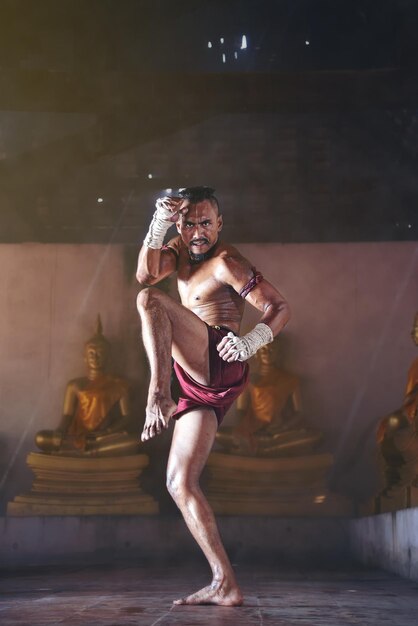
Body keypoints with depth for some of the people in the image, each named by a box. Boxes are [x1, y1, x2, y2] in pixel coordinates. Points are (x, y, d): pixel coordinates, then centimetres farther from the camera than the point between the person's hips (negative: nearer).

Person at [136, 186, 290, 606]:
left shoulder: (226, 262, -4)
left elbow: (280, 307, -8)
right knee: (179, 483, 1)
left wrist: (251, 342, -26)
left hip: (220, 363, -8)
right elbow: (146, 274, -1)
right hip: (200, 384, 9)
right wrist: (157, 227, -14)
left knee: (150, 302, -24)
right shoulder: (180, 251, 18)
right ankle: (225, 586, -2)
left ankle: (158, 397, -38)